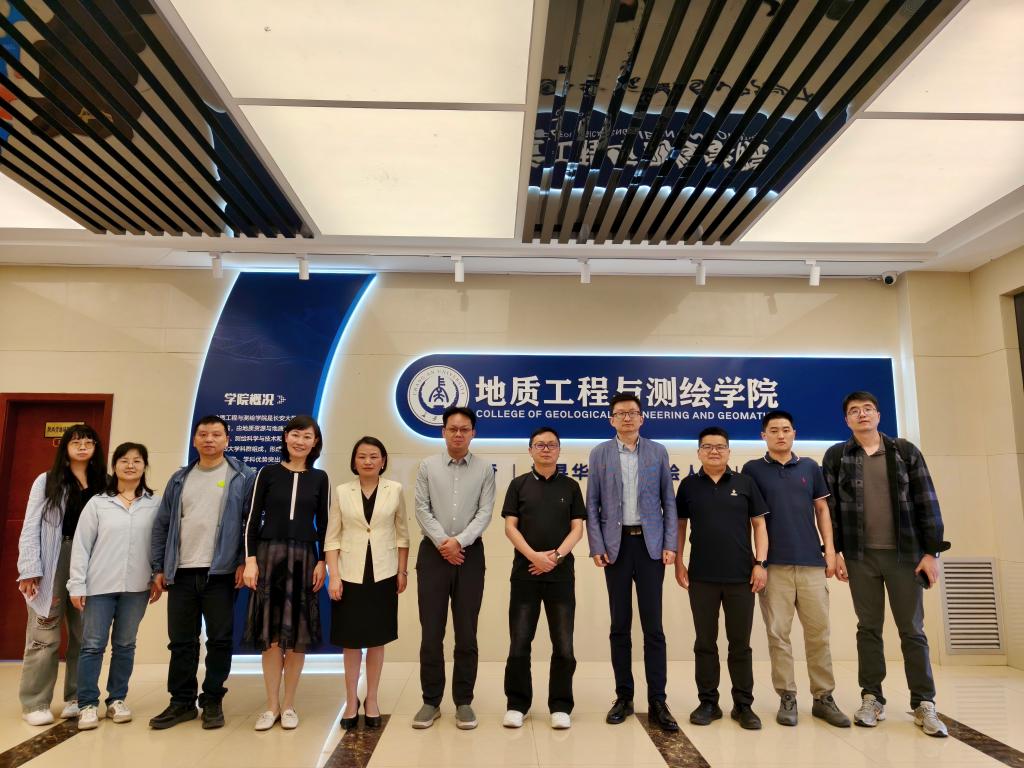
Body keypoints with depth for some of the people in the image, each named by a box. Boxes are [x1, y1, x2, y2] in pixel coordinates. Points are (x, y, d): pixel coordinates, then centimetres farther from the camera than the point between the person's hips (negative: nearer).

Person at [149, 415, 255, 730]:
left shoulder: (242, 478, 1)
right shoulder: (180, 479, 13)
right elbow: (162, 525, 14)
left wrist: (244, 562, -10)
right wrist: (159, 568, 9)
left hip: (221, 573, -3)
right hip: (182, 573, 4)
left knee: (219, 639, 4)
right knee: (181, 640, 10)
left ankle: (213, 701, 18)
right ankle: (182, 701, 23)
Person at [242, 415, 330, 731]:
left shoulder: (320, 478, 6)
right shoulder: (268, 473, 3)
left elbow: (323, 524, 6)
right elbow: (253, 519, 1)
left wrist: (321, 562, -1)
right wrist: (250, 559, -6)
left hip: (303, 558, 1)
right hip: (269, 555, -1)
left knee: (297, 635, 4)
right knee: (270, 635, 2)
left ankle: (289, 705, 18)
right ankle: (272, 705, 16)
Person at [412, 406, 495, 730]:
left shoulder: (484, 470, 3)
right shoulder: (427, 466, 3)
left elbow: (485, 513, -3)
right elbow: (422, 509, -2)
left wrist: (459, 541, -15)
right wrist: (442, 542, -11)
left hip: (470, 554, 0)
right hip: (433, 552, 0)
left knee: (467, 633, 5)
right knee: (431, 631, 4)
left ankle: (464, 701, 17)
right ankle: (431, 701, 17)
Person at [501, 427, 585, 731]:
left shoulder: (570, 486, 8)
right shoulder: (519, 484, 5)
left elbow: (577, 529, 3)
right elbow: (510, 527, -1)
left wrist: (557, 555, -13)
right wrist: (534, 556, -14)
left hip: (561, 574, 1)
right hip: (525, 572, 0)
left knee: (563, 645, 3)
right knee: (519, 643, 3)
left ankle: (560, 706, 17)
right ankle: (517, 704, 17)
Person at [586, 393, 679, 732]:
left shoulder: (658, 452, 6)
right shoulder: (600, 453, 5)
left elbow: (668, 501, 6)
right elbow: (592, 505, 3)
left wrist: (670, 544, -3)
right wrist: (597, 547, -5)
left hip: (650, 544, 0)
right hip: (616, 544, 0)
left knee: (653, 625, 1)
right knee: (620, 625, 7)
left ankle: (657, 702, 9)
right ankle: (624, 696, 18)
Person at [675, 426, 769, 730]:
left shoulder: (745, 483, 4)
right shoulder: (688, 485, 5)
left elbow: (759, 524, 5)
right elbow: (680, 525, 9)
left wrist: (760, 563, -4)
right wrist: (678, 563, 3)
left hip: (741, 576, 0)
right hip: (701, 577, 1)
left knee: (740, 643, 8)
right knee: (705, 642, 8)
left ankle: (743, 705, 19)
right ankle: (708, 702, 19)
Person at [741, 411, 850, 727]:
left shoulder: (810, 467, 10)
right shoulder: (753, 470, 3)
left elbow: (822, 510, 13)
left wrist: (830, 549, 4)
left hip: (811, 561, 2)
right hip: (774, 564, -2)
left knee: (818, 631, 6)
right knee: (778, 633, 1)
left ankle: (824, 698, 17)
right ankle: (787, 697, 12)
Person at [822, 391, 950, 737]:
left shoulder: (905, 451, 3)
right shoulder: (835, 456, 3)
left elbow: (926, 502, 1)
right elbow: (830, 507, 2)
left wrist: (931, 551, -4)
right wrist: (835, 551, -3)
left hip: (905, 553, 0)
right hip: (861, 556, 0)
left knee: (912, 630, 5)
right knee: (869, 628, 7)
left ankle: (924, 704, 14)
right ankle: (872, 699, 16)